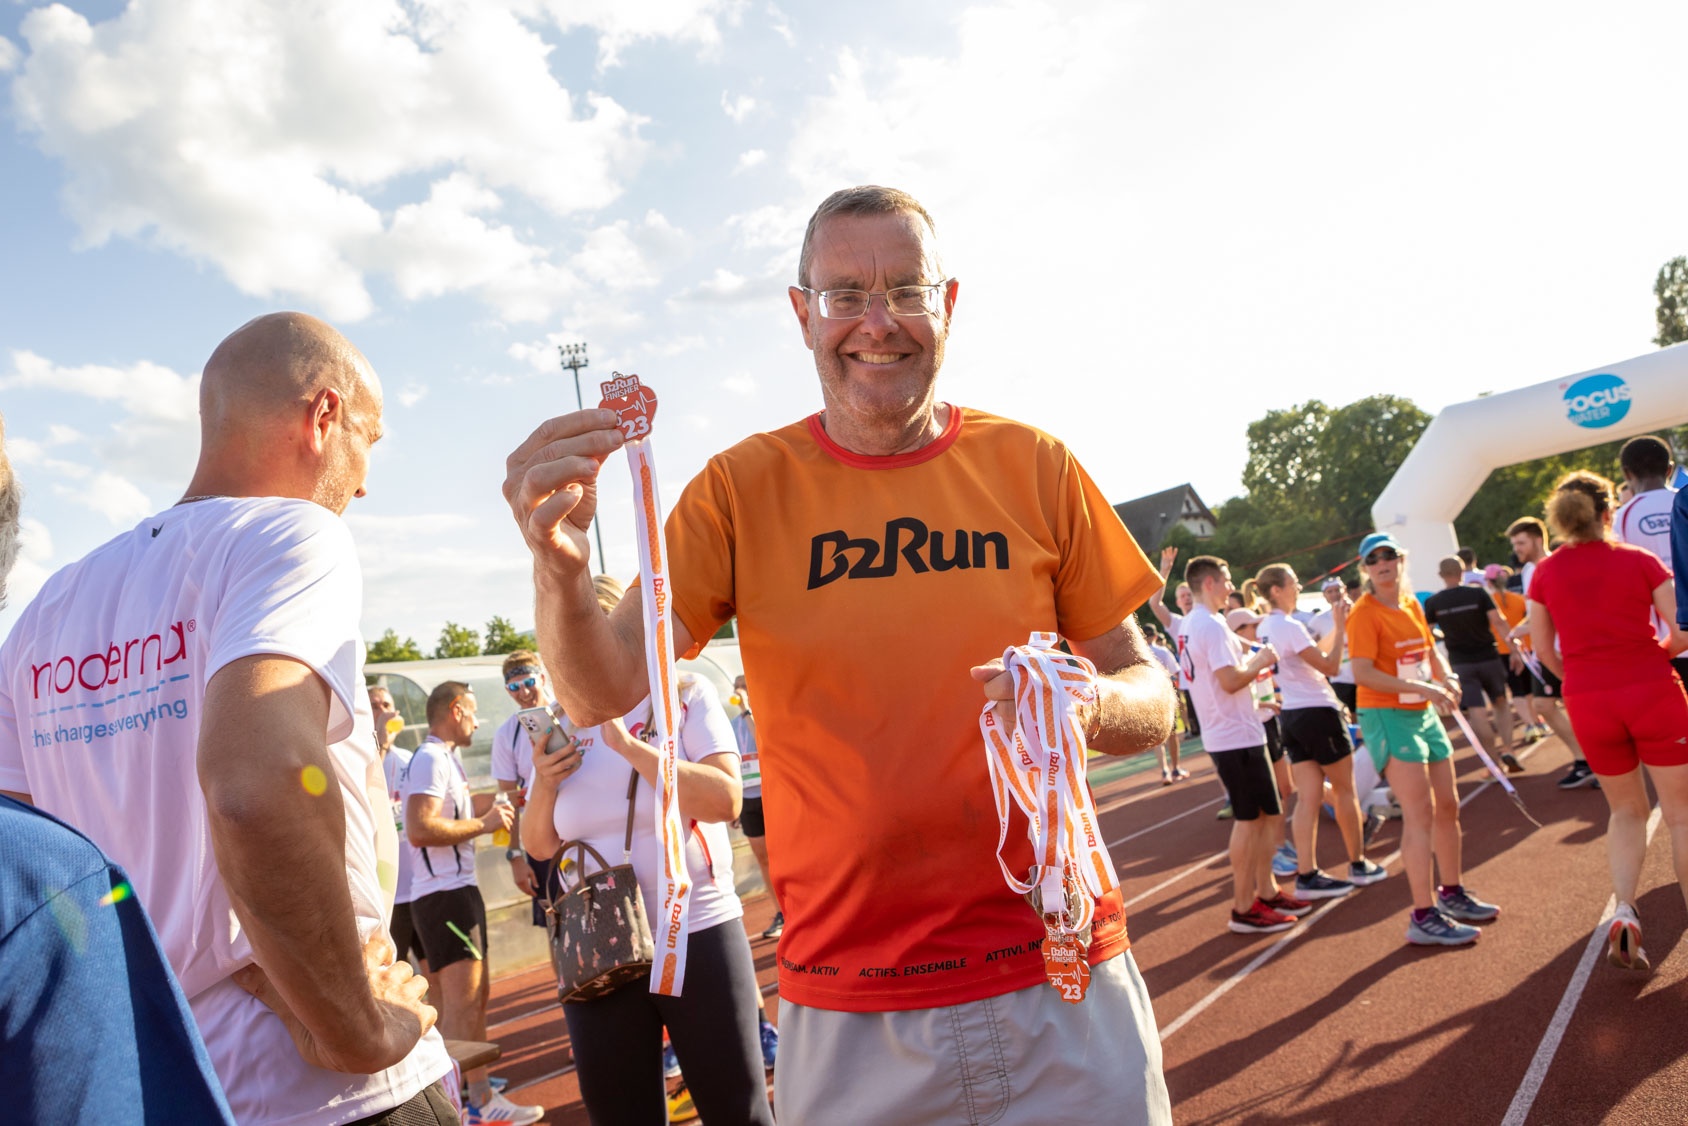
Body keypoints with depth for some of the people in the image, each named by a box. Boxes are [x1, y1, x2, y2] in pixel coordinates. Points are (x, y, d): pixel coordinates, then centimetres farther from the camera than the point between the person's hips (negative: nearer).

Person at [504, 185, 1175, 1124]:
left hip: (1061, 980, 1)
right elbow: (605, 693, -12)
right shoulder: (741, 489, -3)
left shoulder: (1034, 466, -2)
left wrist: (1085, 703, -20)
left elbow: (1153, 703, 3)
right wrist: (560, 562, -32)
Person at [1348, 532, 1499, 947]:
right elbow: (1363, 674, -22)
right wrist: (1422, 687, -25)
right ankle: (1424, 917, -7)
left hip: (1424, 715, 8)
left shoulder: (1412, 604, 11)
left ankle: (1452, 894, 33)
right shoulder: (1364, 613, -14)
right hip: (1387, 717, -8)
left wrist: (1446, 679, 3)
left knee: (1448, 807, 15)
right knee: (1420, 813, -12)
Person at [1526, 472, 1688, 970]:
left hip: (1588, 701, 2)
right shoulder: (1640, 561, -3)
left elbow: (1545, 653, 4)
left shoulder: (1546, 572, 1)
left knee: (1626, 809, 18)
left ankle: (1624, 909, -1)